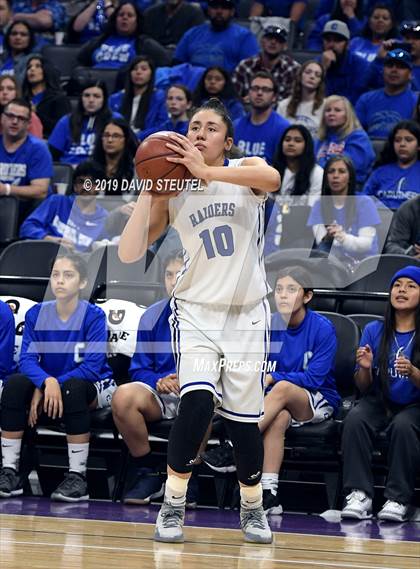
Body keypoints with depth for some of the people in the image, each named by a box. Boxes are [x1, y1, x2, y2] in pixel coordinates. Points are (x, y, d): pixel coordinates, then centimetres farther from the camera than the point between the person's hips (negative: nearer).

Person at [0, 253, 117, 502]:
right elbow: (28, 359, -10)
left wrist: (57, 384, -29)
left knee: (72, 388, -38)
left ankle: (77, 476, -31)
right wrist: (47, 382, -32)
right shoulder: (37, 314, -2)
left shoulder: (94, 316, -12)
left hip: (93, 388, -4)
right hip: (45, 385, 4)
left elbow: (93, 365, -20)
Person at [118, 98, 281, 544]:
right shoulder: (172, 192, 0)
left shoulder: (245, 172, -3)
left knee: (243, 417, 3)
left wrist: (206, 171, -34)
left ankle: (252, 507, 27)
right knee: (197, 400, -22)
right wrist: (149, 190, -13)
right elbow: (129, 253, -8)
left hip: (247, 313, 0)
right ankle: (173, 504, -7)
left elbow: (273, 179, -30)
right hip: (196, 309, 0)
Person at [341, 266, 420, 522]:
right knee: (355, 419, -30)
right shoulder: (374, 331, 4)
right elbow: (363, 387, 7)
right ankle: (359, 494, -30)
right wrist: (365, 368, -15)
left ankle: (399, 498, -27)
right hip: (379, 402, 2)